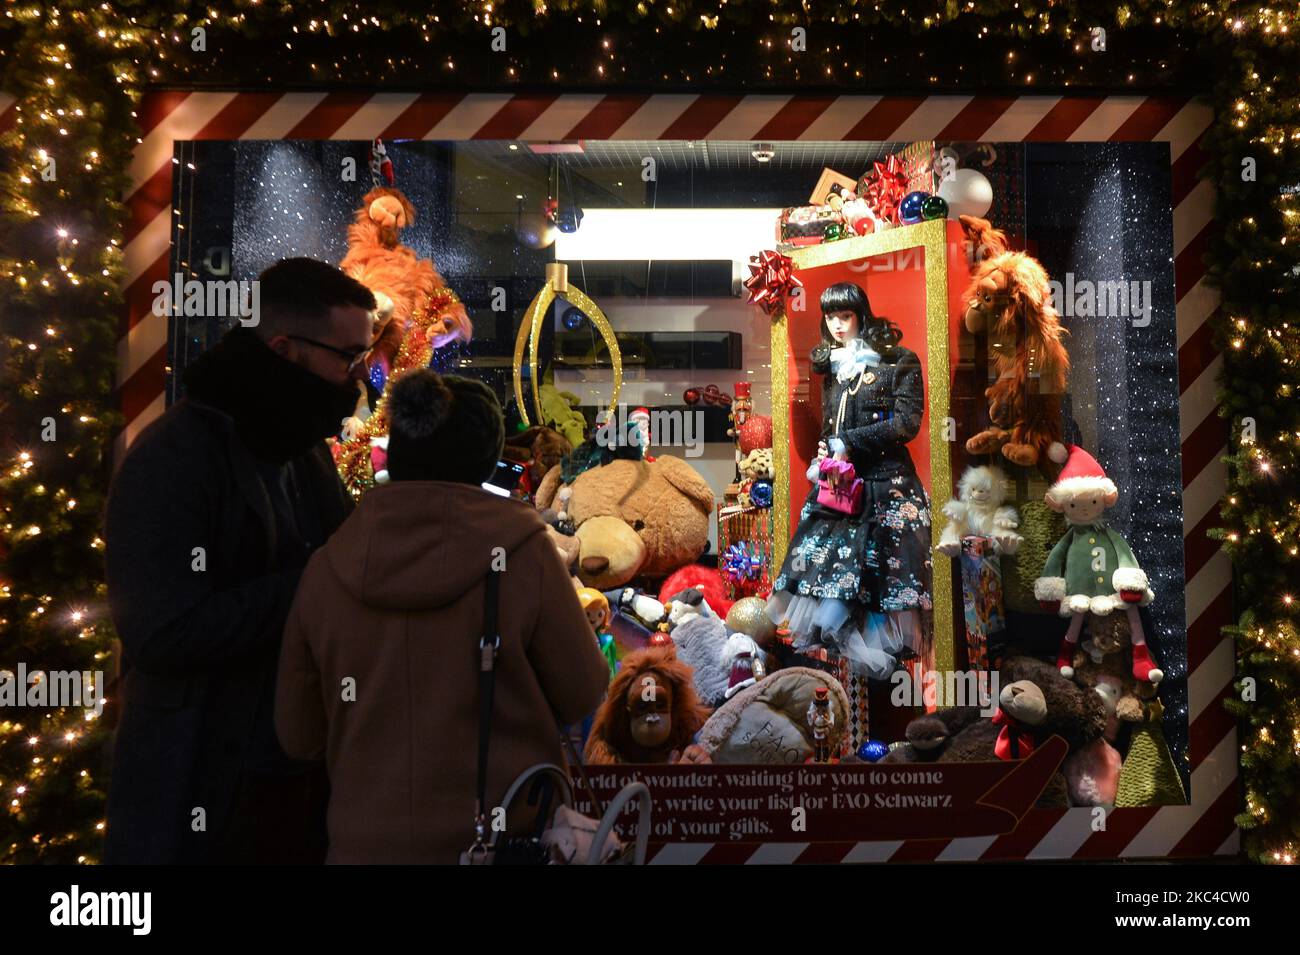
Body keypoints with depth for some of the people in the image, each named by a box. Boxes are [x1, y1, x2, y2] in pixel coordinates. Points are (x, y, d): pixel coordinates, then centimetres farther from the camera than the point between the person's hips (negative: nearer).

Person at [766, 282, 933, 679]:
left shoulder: (897, 361, -1)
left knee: (883, 573, -5)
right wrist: (823, 456, 1)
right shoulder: (831, 366, 16)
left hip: (885, 484, -5)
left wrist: (848, 443, -12)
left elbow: (907, 422, -10)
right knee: (823, 562, -4)